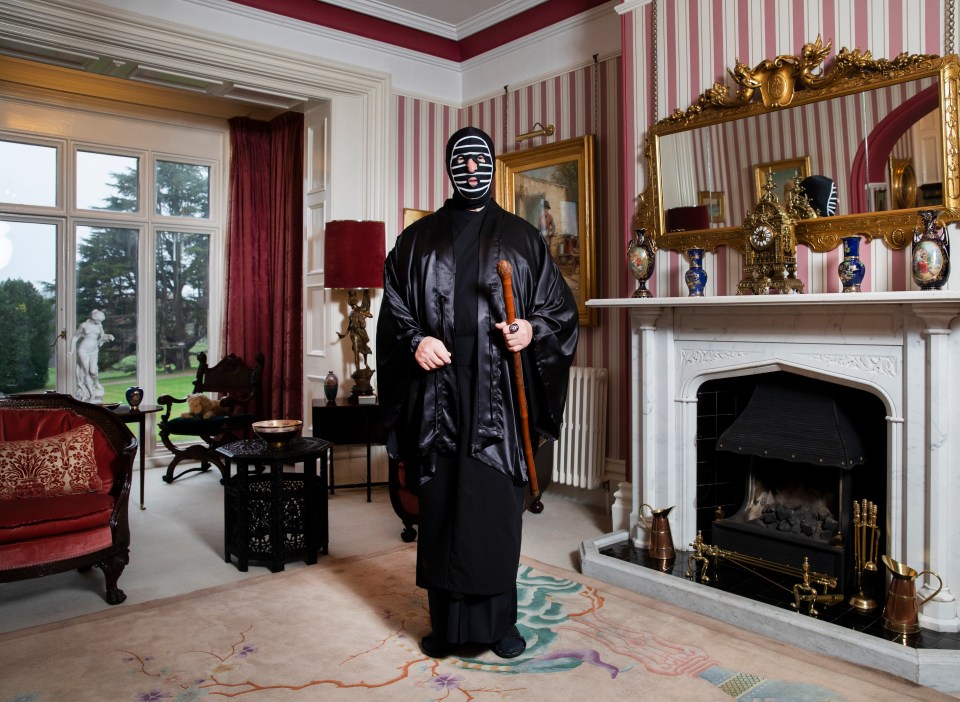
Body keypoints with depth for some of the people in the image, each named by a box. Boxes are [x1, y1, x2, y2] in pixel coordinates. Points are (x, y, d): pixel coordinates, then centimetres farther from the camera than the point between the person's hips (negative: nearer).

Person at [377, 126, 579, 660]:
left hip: (499, 396, 0)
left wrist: (533, 330, -10)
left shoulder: (523, 238, 10)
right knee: (441, 506, 4)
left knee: (498, 507, 3)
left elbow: (560, 306, 10)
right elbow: (393, 310, 10)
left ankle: (500, 620, 19)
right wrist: (414, 341, -9)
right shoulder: (418, 239, 11)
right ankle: (447, 622, 19)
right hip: (438, 393, 1)